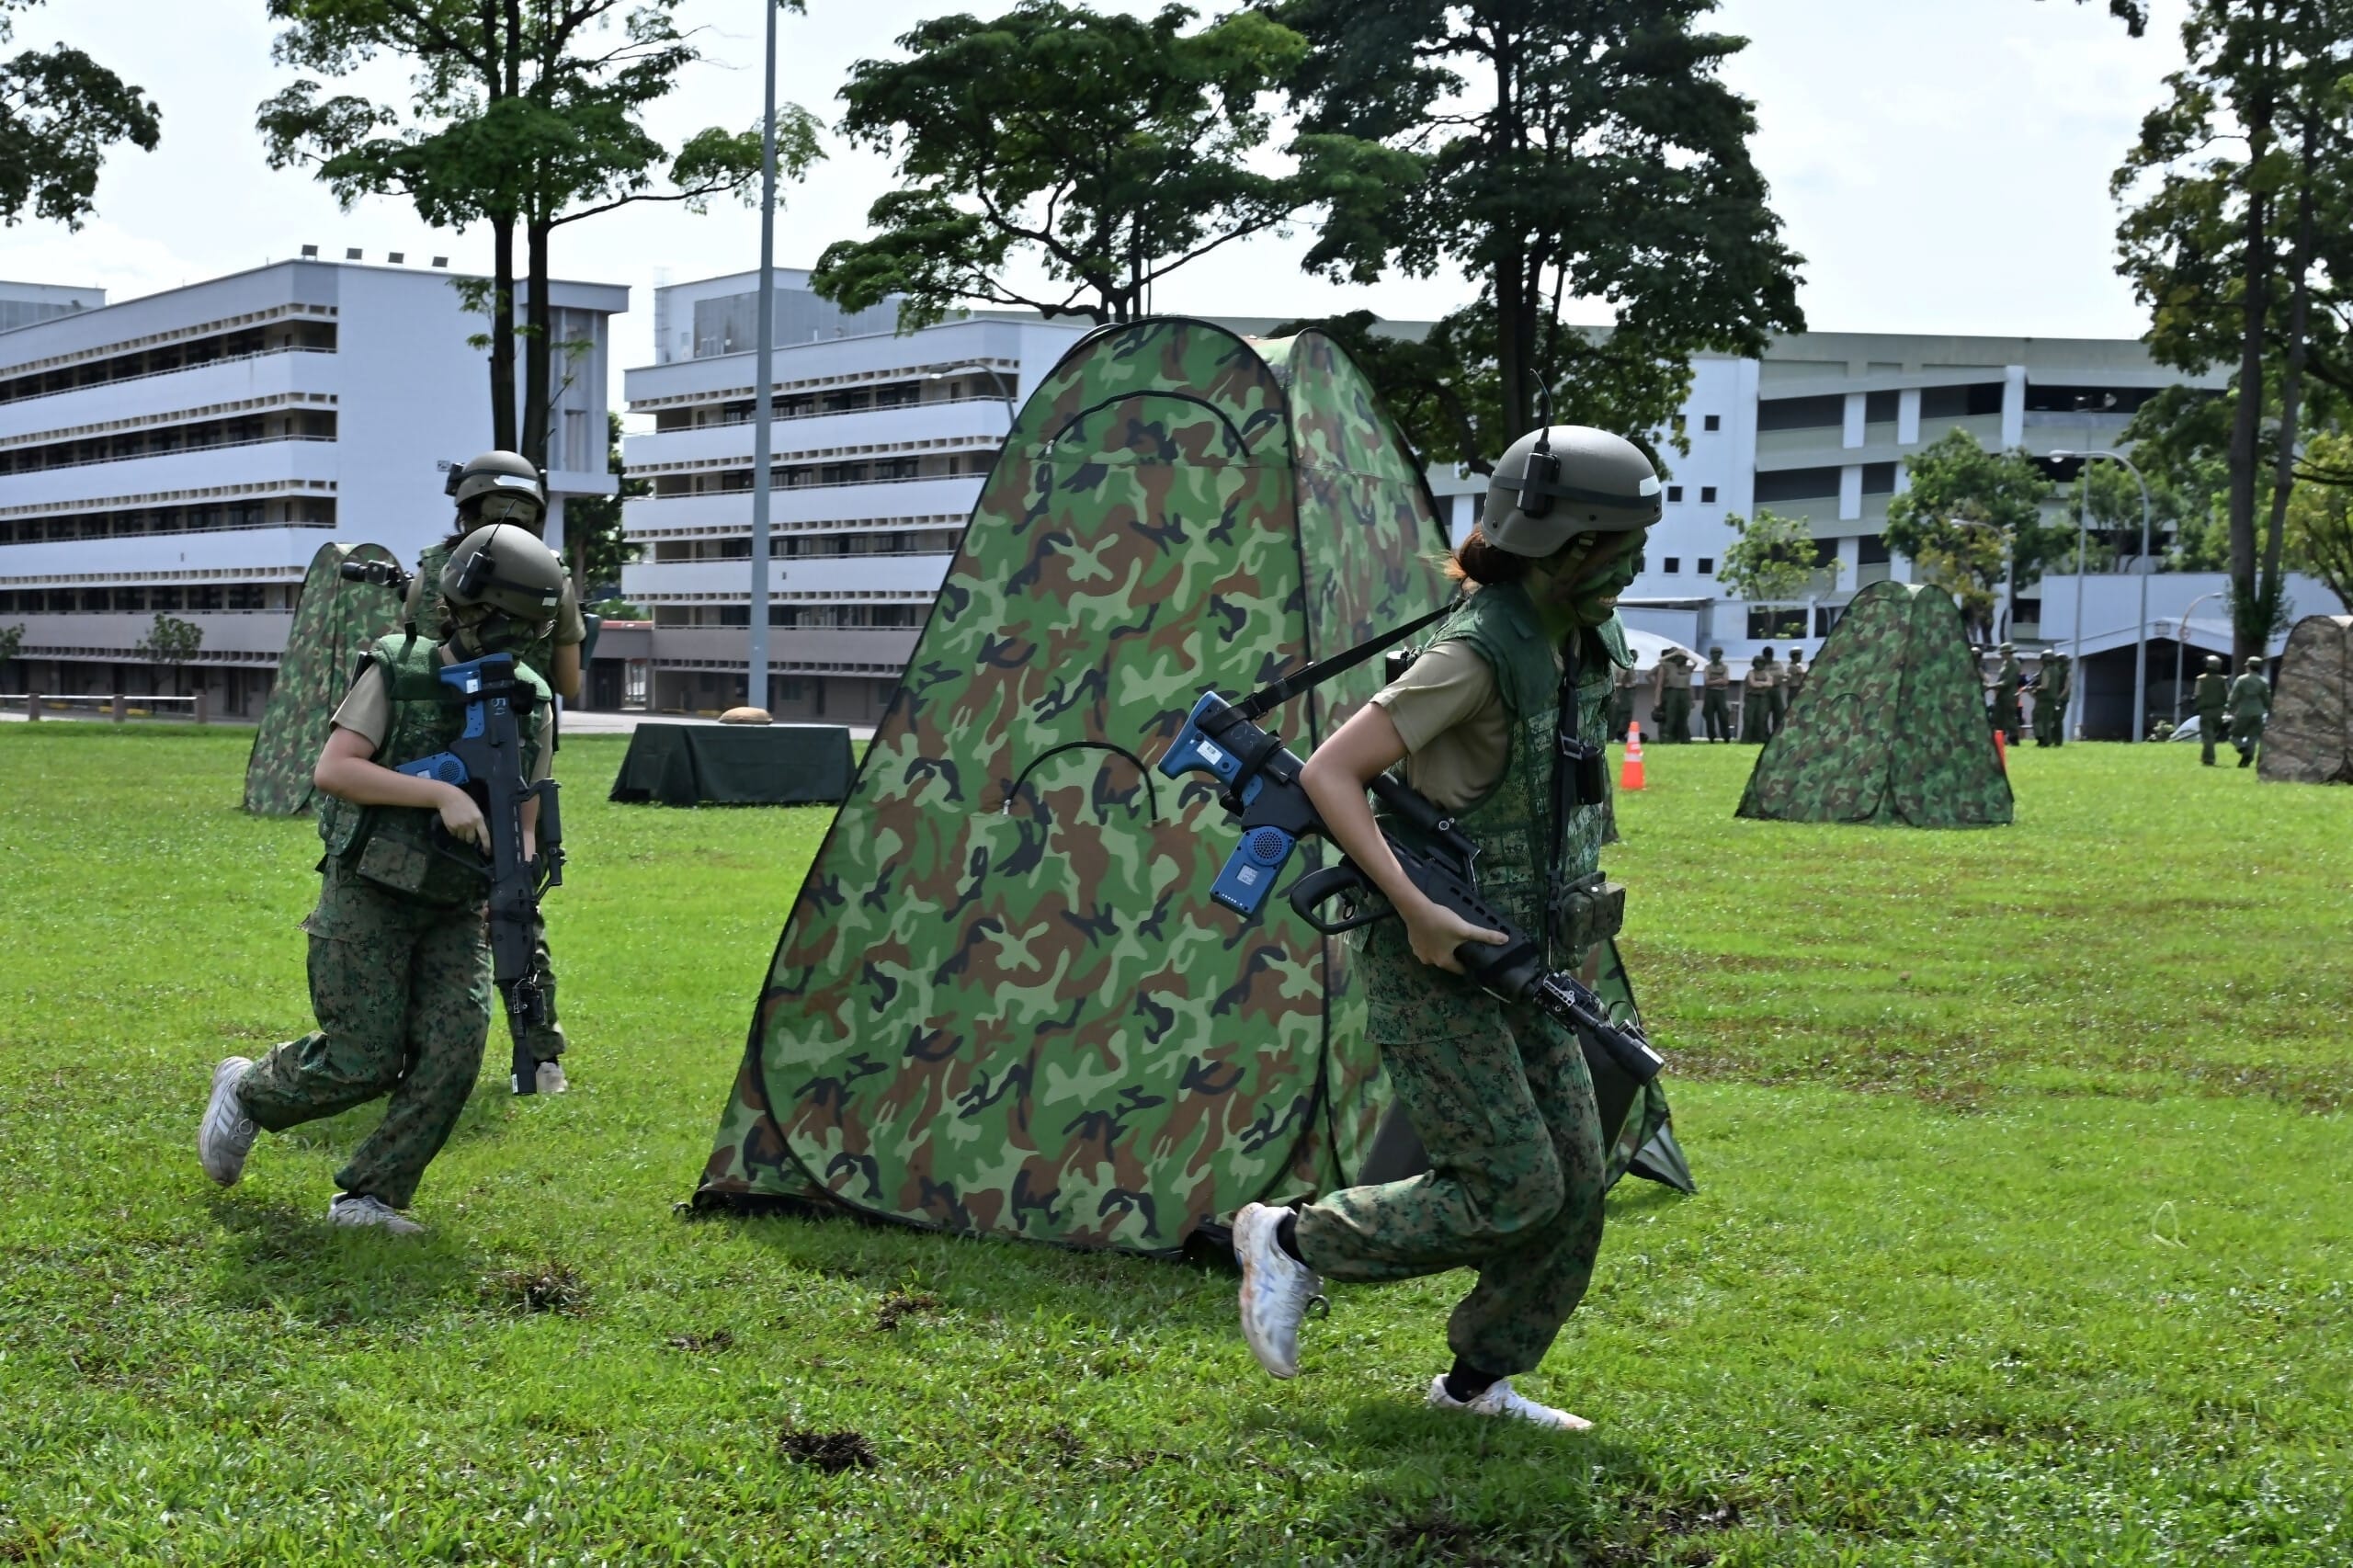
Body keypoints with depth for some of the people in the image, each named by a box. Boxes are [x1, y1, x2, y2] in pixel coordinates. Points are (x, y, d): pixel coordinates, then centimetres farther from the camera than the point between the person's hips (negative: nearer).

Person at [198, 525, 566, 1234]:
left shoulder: (532, 705, 1)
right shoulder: (395, 673, -10)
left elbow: (523, 824, 9)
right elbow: (331, 770, -19)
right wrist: (439, 794, -27)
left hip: (454, 909, 4)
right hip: (368, 898, -4)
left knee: (453, 1053, -12)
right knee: (364, 1062, -5)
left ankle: (368, 1196, 2)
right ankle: (246, 1091, 25)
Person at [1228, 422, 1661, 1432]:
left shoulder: (1586, 652, 8)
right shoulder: (1476, 655, -20)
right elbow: (1328, 773, -22)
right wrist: (1416, 909, -26)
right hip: (1437, 968, -8)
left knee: (1574, 1183, 5)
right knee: (1512, 1189, -9)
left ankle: (1478, 1381, 20)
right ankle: (1292, 1241, 9)